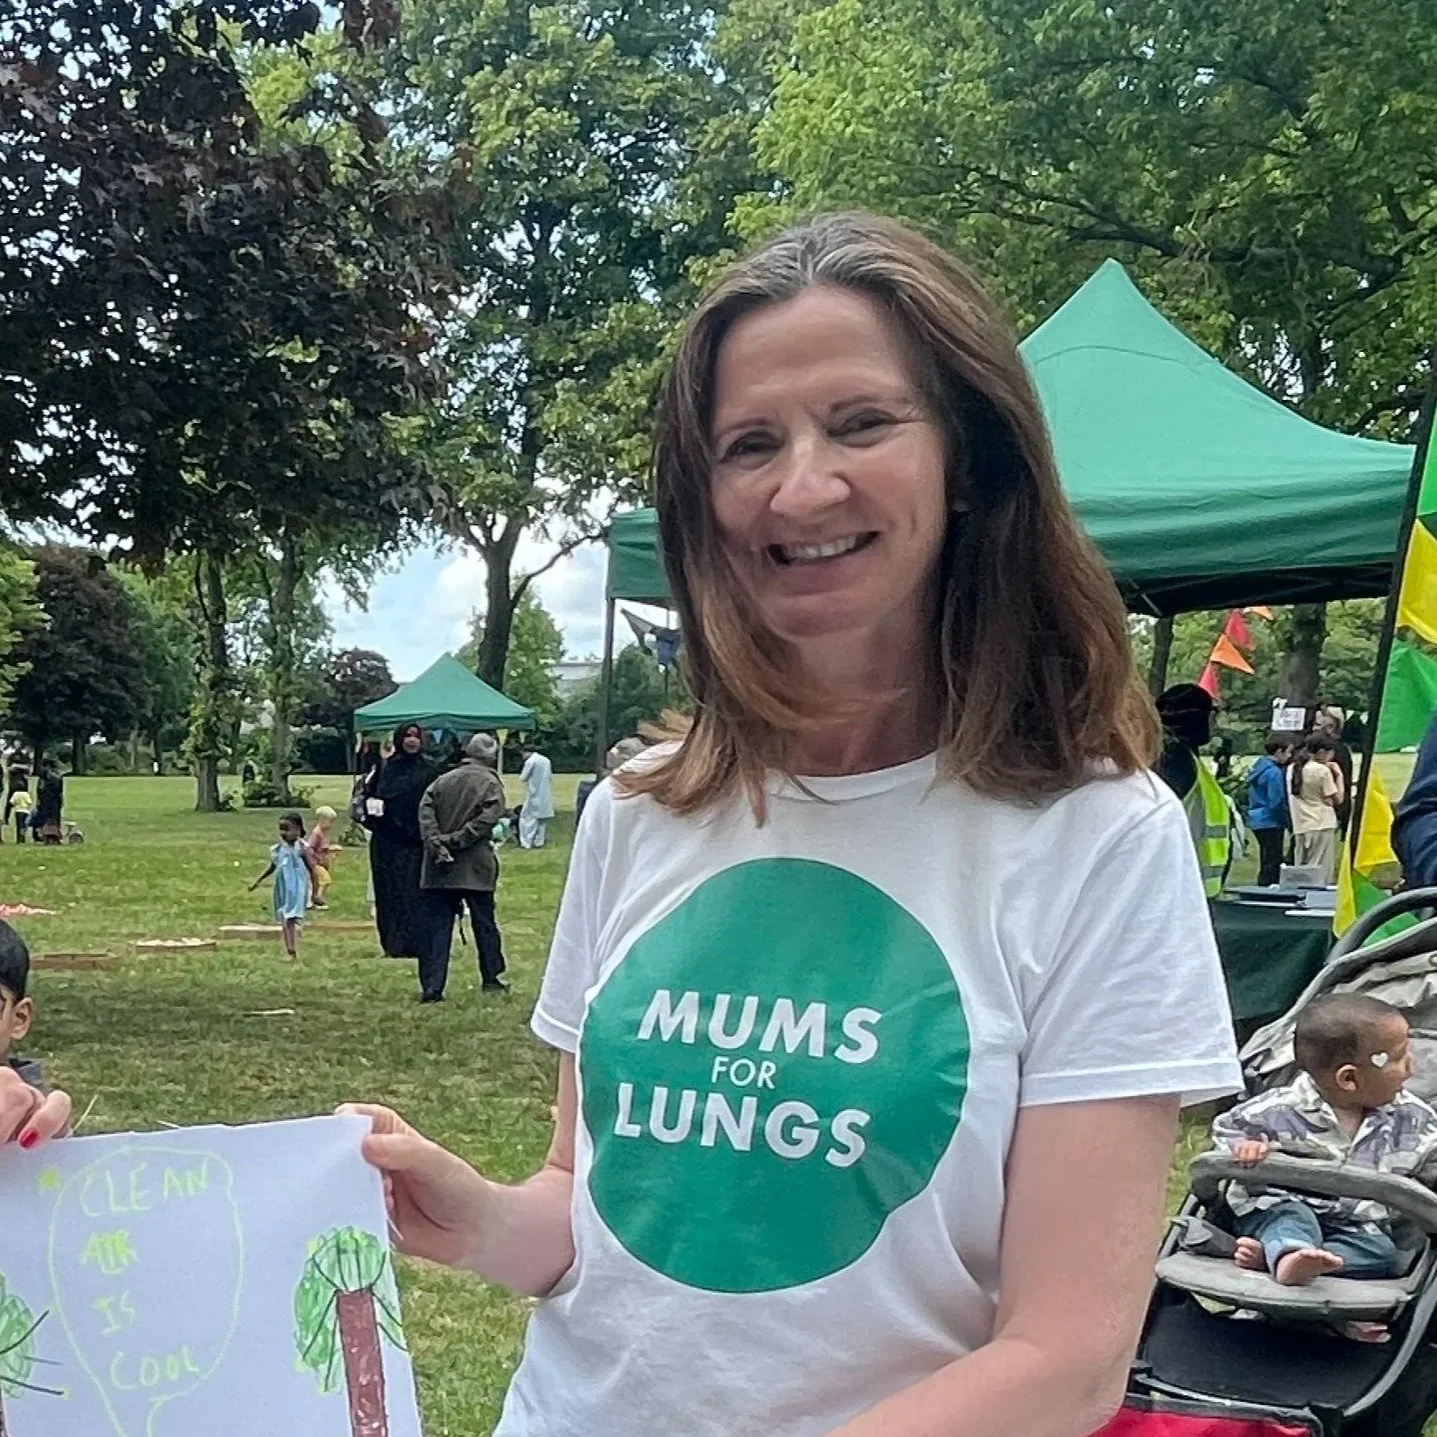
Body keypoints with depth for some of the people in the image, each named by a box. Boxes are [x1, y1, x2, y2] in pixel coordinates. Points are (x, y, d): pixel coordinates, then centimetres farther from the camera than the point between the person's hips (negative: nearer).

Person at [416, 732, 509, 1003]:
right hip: (475, 869, -3)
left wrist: (436, 843, -11)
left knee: (436, 927, 3)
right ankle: (491, 979, 22)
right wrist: (455, 841, -13)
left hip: (438, 870, 3)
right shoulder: (491, 784, -3)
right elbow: (485, 820, -15)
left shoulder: (443, 780, 9)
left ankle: (431, 988, -1)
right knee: (484, 924, 11)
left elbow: (425, 810, -3)